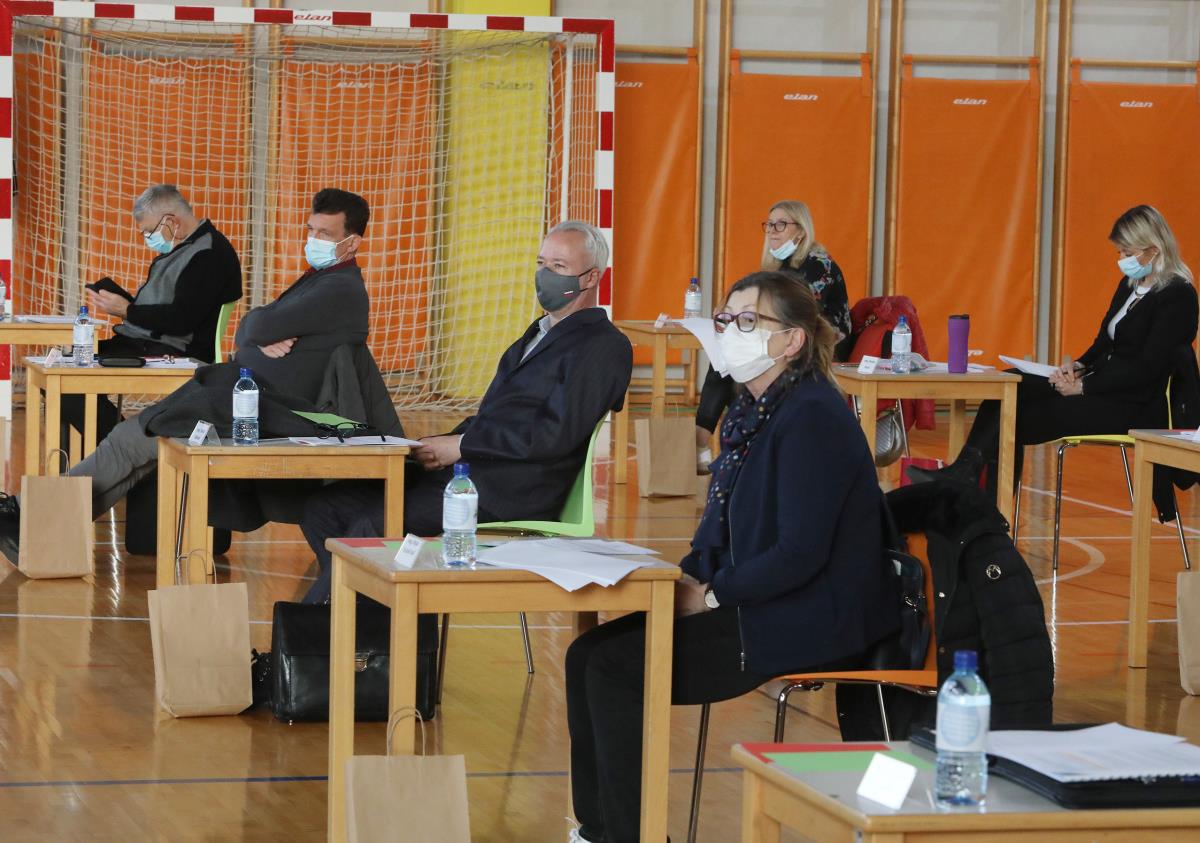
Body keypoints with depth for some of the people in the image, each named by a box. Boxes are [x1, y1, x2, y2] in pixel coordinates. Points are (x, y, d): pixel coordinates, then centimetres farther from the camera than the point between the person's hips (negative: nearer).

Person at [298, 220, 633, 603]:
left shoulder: (603, 347, -5)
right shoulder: (539, 333, 25)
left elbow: (555, 435, -16)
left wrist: (461, 445, -13)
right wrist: (439, 446, 6)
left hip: (507, 495, -10)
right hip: (461, 472, 10)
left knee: (371, 526, -23)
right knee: (324, 507, -4)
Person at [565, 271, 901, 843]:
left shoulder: (812, 417, -18)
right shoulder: (750, 411, 13)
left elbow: (800, 553, -23)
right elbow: (720, 527, 21)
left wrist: (711, 595, -14)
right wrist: (686, 578, 2)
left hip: (808, 625, -10)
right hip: (752, 604, 10)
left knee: (617, 670, -17)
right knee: (589, 655, 0)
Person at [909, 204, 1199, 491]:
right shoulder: (1130, 284, 15)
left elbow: (1147, 368, -20)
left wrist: (1082, 387, -18)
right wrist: (1079, 367, -2)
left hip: (1136, 406, -9)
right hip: (1103, 388, 9)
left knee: (1022, 421, -18)